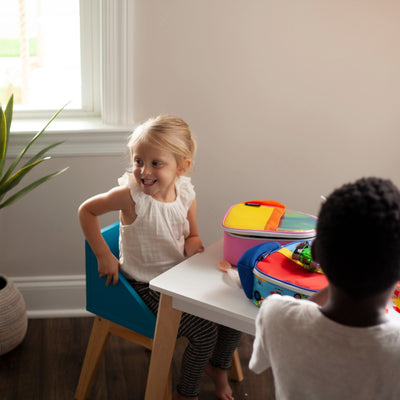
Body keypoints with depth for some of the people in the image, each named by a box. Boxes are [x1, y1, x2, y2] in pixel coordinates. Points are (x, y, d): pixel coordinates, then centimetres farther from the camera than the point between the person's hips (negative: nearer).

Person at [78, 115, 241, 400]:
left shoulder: (186, 194, -6)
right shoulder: (131, 195, -21)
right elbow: (87, 211, -11)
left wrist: (192, 245, -16)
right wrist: (104, 256, -12)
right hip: (149, 286, -6)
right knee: (205, 332, -16)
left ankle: (217, 366, 32)